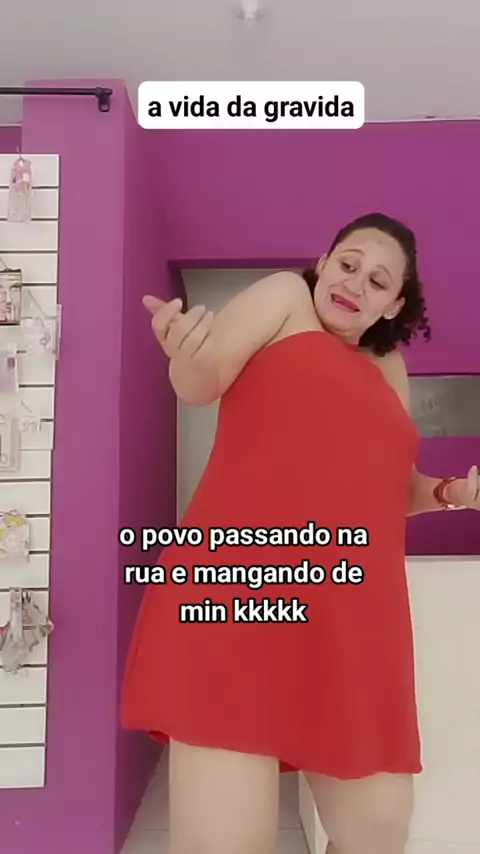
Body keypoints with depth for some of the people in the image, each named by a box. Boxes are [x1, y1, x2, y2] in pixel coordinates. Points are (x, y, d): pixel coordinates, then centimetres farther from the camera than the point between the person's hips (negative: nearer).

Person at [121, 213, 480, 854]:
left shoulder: (388, 368, 26)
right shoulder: (286, 296, 11)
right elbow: (201, 383, -4)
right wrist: (185, 353, -26)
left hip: (354, 621, 7)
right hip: (237, 591, -6)